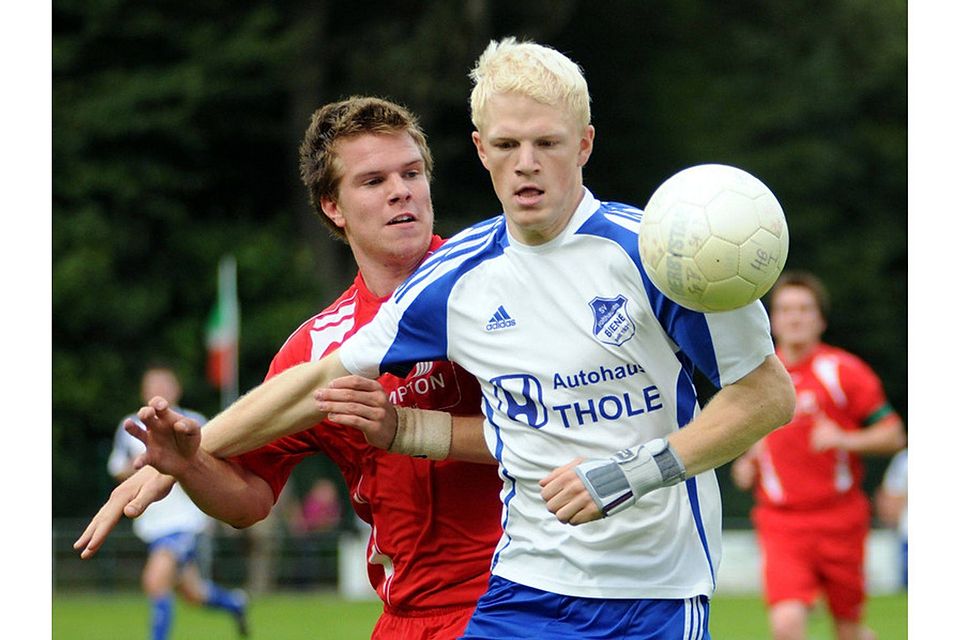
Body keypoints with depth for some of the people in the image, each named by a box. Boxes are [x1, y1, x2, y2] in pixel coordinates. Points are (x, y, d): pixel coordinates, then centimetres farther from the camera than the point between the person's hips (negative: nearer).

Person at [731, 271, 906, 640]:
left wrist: (844, 440, -19)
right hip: (780, 523, 1)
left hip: (839, 521, -1)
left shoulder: (844, 371, -3)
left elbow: (893, 436, -3)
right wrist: (747, 463, 7)